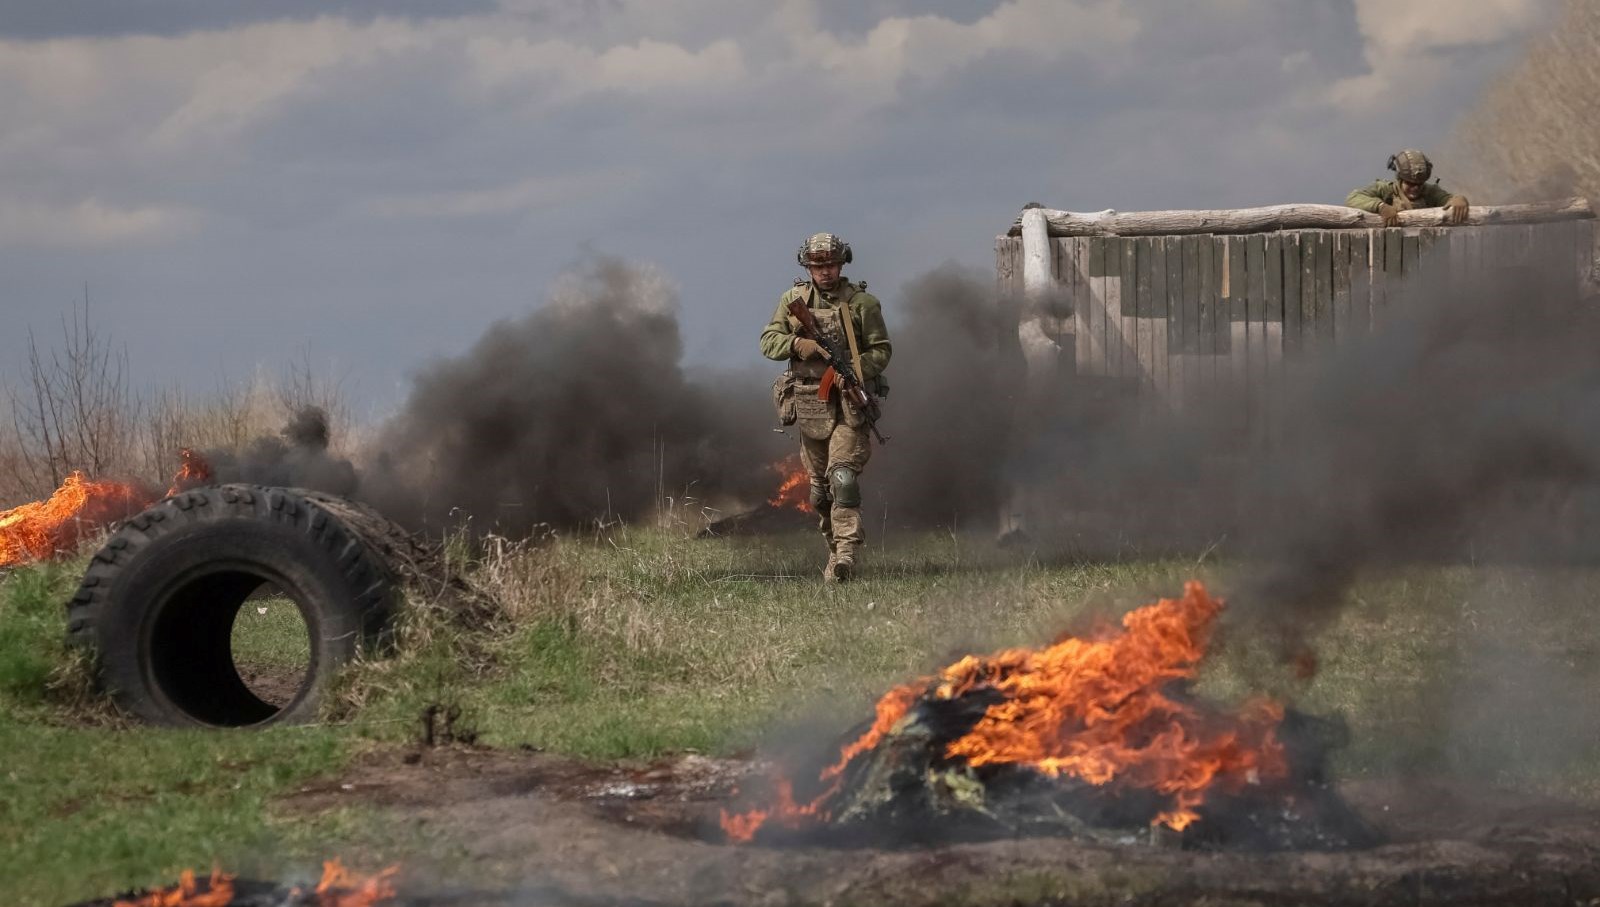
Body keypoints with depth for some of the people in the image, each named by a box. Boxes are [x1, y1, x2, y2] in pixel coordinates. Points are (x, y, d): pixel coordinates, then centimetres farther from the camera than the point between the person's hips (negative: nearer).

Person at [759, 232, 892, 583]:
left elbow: (881, 350, -1)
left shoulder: (862, 303, -1)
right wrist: (797, 344, -18)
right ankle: (835, 549, 26)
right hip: (809, 406, 4)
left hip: (848, 405, -4)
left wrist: (854, 370, -20)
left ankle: (847, 552, -26)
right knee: (820, 487, 12)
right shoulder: (793, 300, 8)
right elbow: (768, 341, 3)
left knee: (843, 477, -20)